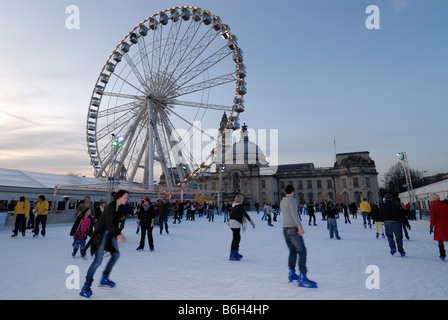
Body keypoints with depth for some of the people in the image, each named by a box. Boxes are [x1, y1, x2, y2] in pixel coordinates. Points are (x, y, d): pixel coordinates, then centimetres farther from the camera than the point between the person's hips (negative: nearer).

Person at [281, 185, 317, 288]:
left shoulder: (282, 201, 14)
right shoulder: (292, 199, -9)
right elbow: (294, 213, -23)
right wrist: (300, 226, -29)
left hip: (285, 230, 8)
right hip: (293, 230, -8)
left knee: (292, 251, 20)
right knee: (302, 252, -5)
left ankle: (291, 273, 24)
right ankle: (302, 278, -9)